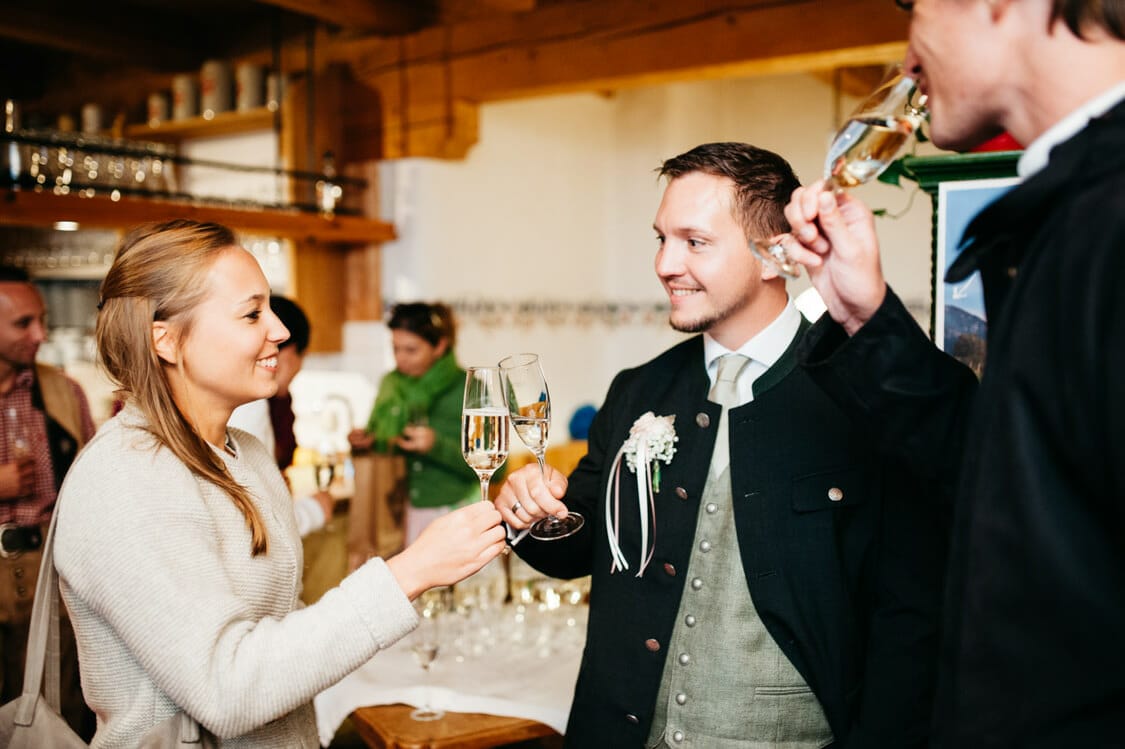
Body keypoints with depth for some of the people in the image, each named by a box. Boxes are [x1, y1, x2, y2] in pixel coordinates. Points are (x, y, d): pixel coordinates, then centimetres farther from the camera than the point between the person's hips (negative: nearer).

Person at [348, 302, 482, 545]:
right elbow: (383, 442, 15)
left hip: (457, 510, -3)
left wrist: (437, 445, -24)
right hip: (407, 511, 4)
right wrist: (366, 441, -7)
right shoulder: (391, 384, 4)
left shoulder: (467, 389, -10)